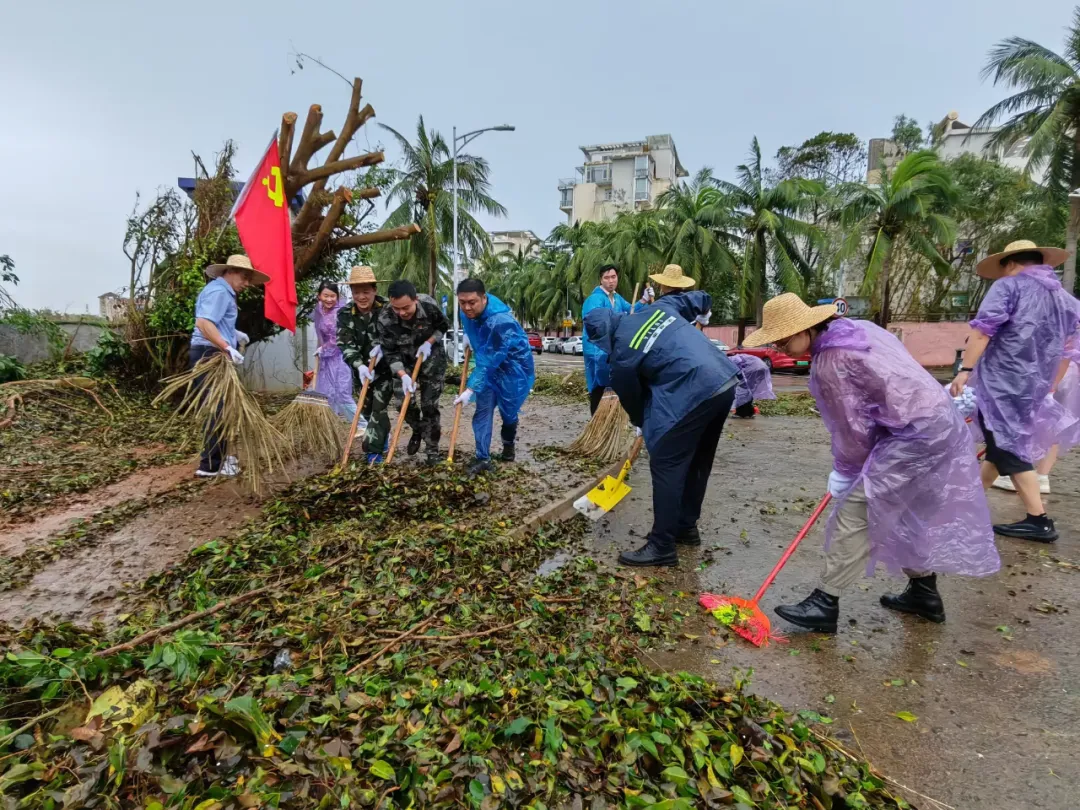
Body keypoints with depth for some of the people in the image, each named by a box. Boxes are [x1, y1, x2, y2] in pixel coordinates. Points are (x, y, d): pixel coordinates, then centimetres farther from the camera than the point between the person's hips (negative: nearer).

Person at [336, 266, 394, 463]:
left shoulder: (387, 309, -17)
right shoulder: (345, 314, -10)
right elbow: (345, 345, -17)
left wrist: (382, 347, -33)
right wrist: (359, 366, -34)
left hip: (385, 367, -4)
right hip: (363, 368, 4)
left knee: (379, 407, -10)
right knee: (367, 408, 16)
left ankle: (374, 450, -3)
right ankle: (384, 436, 40)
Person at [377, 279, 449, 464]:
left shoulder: (429, 306, -27)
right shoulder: (385, 319, -27)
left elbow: (443, 326, -5)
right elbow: (390, 353, -20)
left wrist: (429, 343, -21)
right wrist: (403, 376, -32)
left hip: (432, 359, -1)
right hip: (406, 361, 1)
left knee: (429, 405, -3)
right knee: (405, 403, 2)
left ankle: (432, 448, 10)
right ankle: (417, 431, 34)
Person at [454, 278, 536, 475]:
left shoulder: (500, 321, -37)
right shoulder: (469, 310, -14)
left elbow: (490, 361, -35)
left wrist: (470, 389, -36)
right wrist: (468, 335, 6)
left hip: (513, 366, -6)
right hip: (490, 366, 6)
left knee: (508, 411, 8)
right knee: (483, 410, -4)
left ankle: (508, 446, 37)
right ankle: (483, 458, 0)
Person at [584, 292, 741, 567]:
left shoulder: (622, 355, -5)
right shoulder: (658, 308, 13)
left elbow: (632, 399, 9)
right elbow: (695, 300, 28)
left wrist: (643, 424, 29)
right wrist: (704, 300, 52)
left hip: (694, 396, -9)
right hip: (725, 383, 9)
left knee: (666, 465, 0)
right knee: (697, 462, 20)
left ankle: (662, 547, 5)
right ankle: (687, 527, 34)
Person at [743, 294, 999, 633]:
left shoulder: (829, 361, -19)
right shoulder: (856, 328, 9)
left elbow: (853, 428, -13)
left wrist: (845, 473, 4)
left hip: (915, 433, -10)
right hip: (938, 420, 10)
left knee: (855, 511, -8)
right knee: (908, 511, 23)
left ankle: (825, 603, -1)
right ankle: (924, 592, 37)